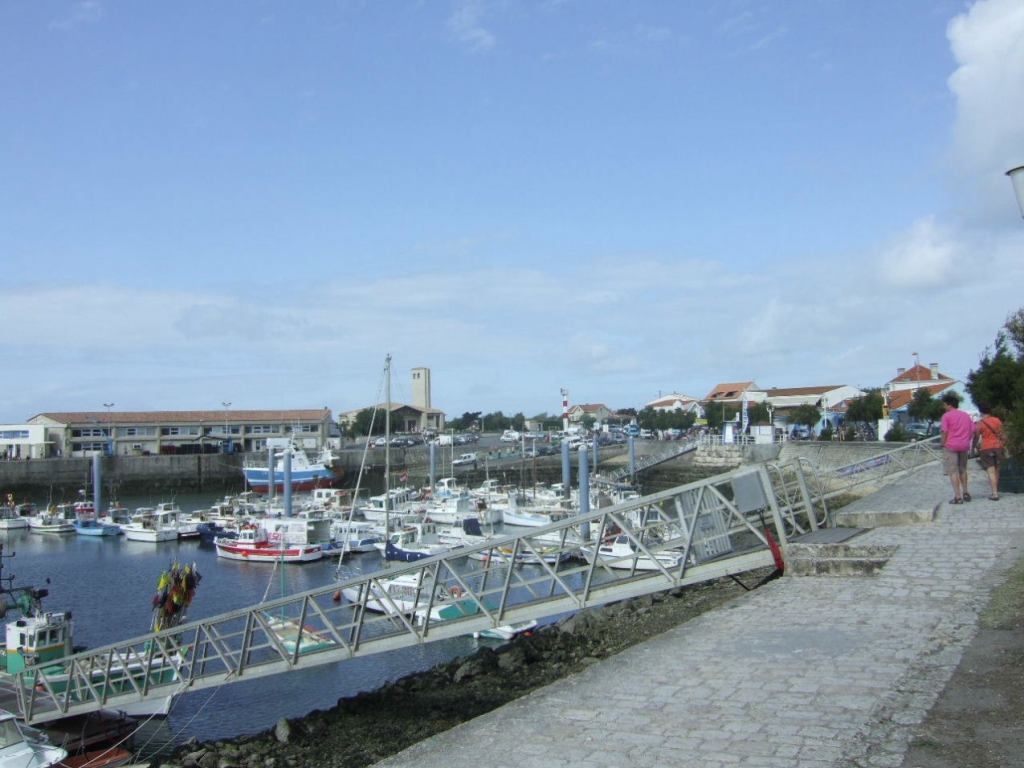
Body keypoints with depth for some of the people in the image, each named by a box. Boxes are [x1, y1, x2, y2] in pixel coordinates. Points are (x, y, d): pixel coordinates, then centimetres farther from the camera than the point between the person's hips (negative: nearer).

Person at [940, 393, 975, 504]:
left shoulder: (946, 416, -7)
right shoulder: (966, 415, 13)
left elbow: (944, 432, -13)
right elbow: (973, 430, 10)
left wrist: (943, 445, -5)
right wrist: (967, 442, 15)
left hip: (950, 446, -6)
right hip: (964, 446, 6)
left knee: (953, 472, -3)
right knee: (963, 470, 22)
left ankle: (958, 497, -8)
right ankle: (965, 493, 26)